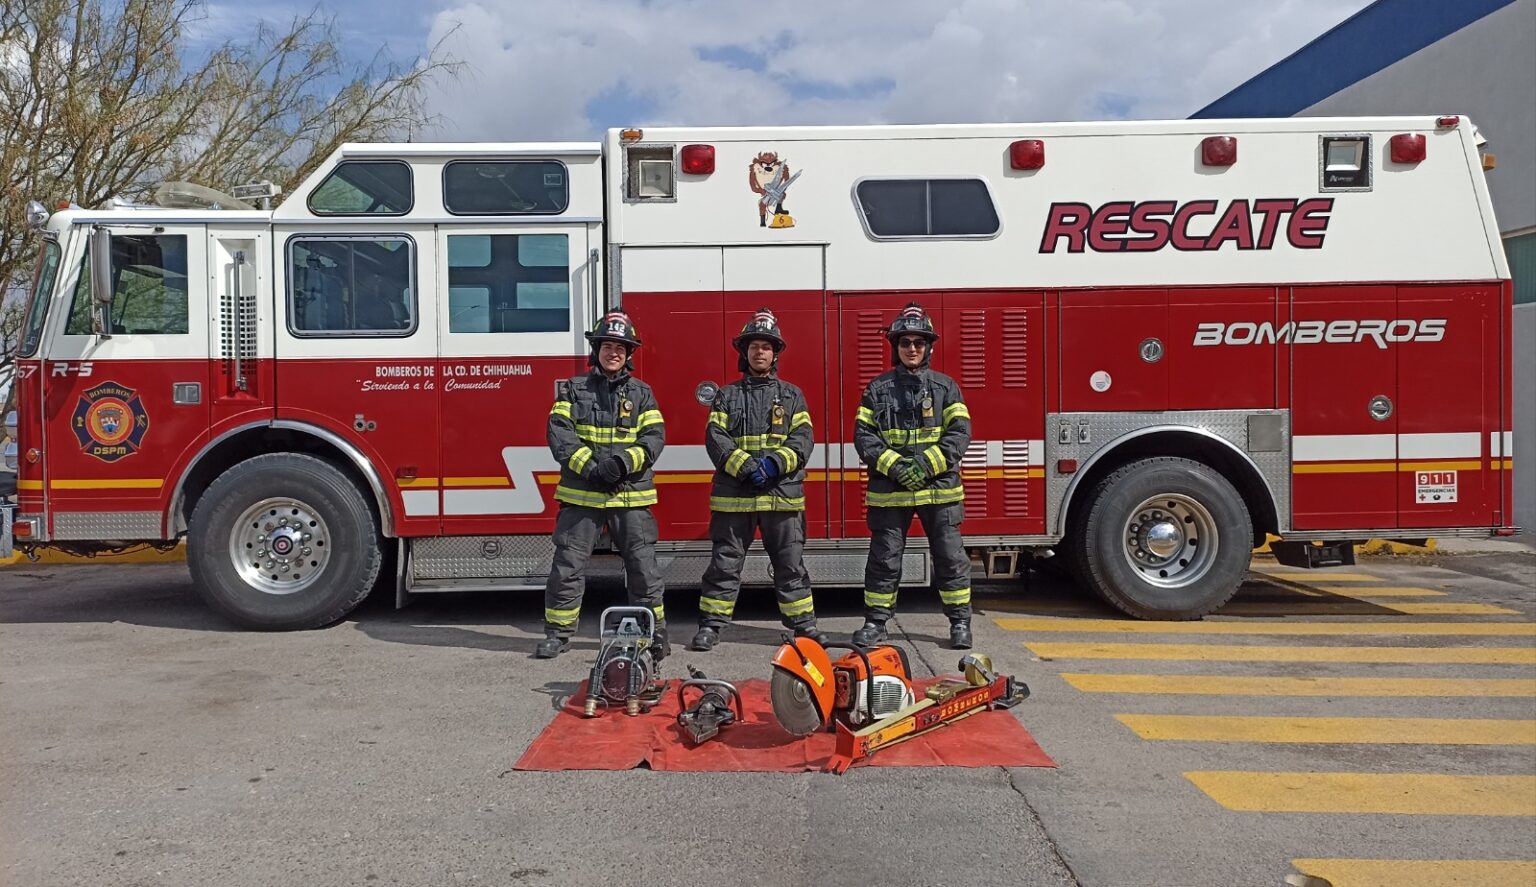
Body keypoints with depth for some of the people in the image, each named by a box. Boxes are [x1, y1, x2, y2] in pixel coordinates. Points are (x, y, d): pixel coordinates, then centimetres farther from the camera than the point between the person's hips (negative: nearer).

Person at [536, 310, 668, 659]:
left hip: (631, 496, 0)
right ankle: (558, 632, 13)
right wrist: (589, 466, -17)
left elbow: (654, 437, 0)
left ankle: (654, 630, 14)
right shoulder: (573, 389, 8)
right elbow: (559, 434, -3)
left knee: (643, 567, 2)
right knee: (567, 564, 2)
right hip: (581, 493, 0)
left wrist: (624, 461, -18)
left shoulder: (641, 393, 10)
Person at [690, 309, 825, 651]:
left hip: (782, 494, 0)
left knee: (791, 564, 5)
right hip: (734, 494, 0)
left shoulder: (791, 395, 11)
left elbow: (802, 439, 1)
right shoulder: (727, 395, 10)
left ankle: (803, 623, 13)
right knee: (724, 562, 4)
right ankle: (711, 624, 11)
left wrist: (775, 463, -16)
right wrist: (745, 466, -16)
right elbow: (715, 438, -1)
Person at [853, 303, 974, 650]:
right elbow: (863, 434, 0)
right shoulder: (878, 388, 7)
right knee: (884, 558, 6)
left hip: (939, 488, 0)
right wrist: (893, 465, -14)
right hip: (889, 490, 0)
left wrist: (927, 465, -14)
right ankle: (875, 622, 17)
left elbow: (960, 432, -2)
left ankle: (960, 621, 16)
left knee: (950, 557, 4)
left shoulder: (945, 386, 6)